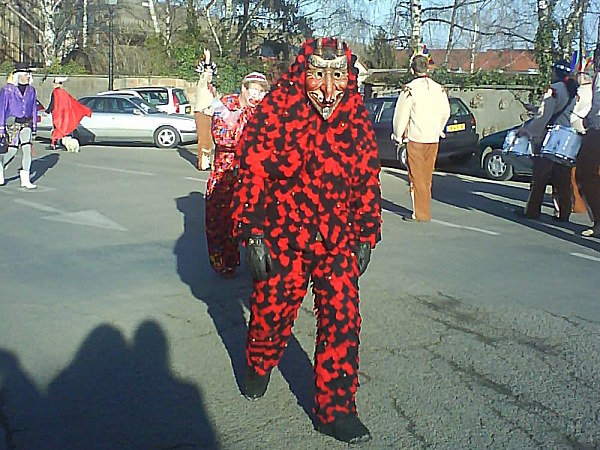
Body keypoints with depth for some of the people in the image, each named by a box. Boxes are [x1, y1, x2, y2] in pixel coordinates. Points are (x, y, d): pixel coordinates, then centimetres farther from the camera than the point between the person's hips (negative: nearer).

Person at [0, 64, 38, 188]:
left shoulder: (31, 90, 9)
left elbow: (34, 108, 15)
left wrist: (34, 126, 12)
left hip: (26, 123, 3)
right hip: (12, 122, -3)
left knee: (27, 149, -9)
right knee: (12, 150, -3)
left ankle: (25, 180, -5)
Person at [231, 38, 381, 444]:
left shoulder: (356, 118, 1)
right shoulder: (276, 112, -11)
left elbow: (368, 181, 8)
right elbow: (252, 174, -10)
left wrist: (366, 236, 9)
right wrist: (252, 234, -13)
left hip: (338, 241, 3)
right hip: (281, 238, -2)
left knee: (342, 319, 0)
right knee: (272, 311, 12)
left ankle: (336, 409, 15)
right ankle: (258, 366, 45)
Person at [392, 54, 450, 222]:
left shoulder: (410, 89, -11)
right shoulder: (439, 89, 6)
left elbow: (401, 114, -8)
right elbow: (445, 113, 13)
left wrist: (399, 135, 6)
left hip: (415, 138, -5)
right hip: (433, 139, 5)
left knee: (416, 177, 0)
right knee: (427, 176, 13)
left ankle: (420, 213, -1)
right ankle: (424, 210, 20)